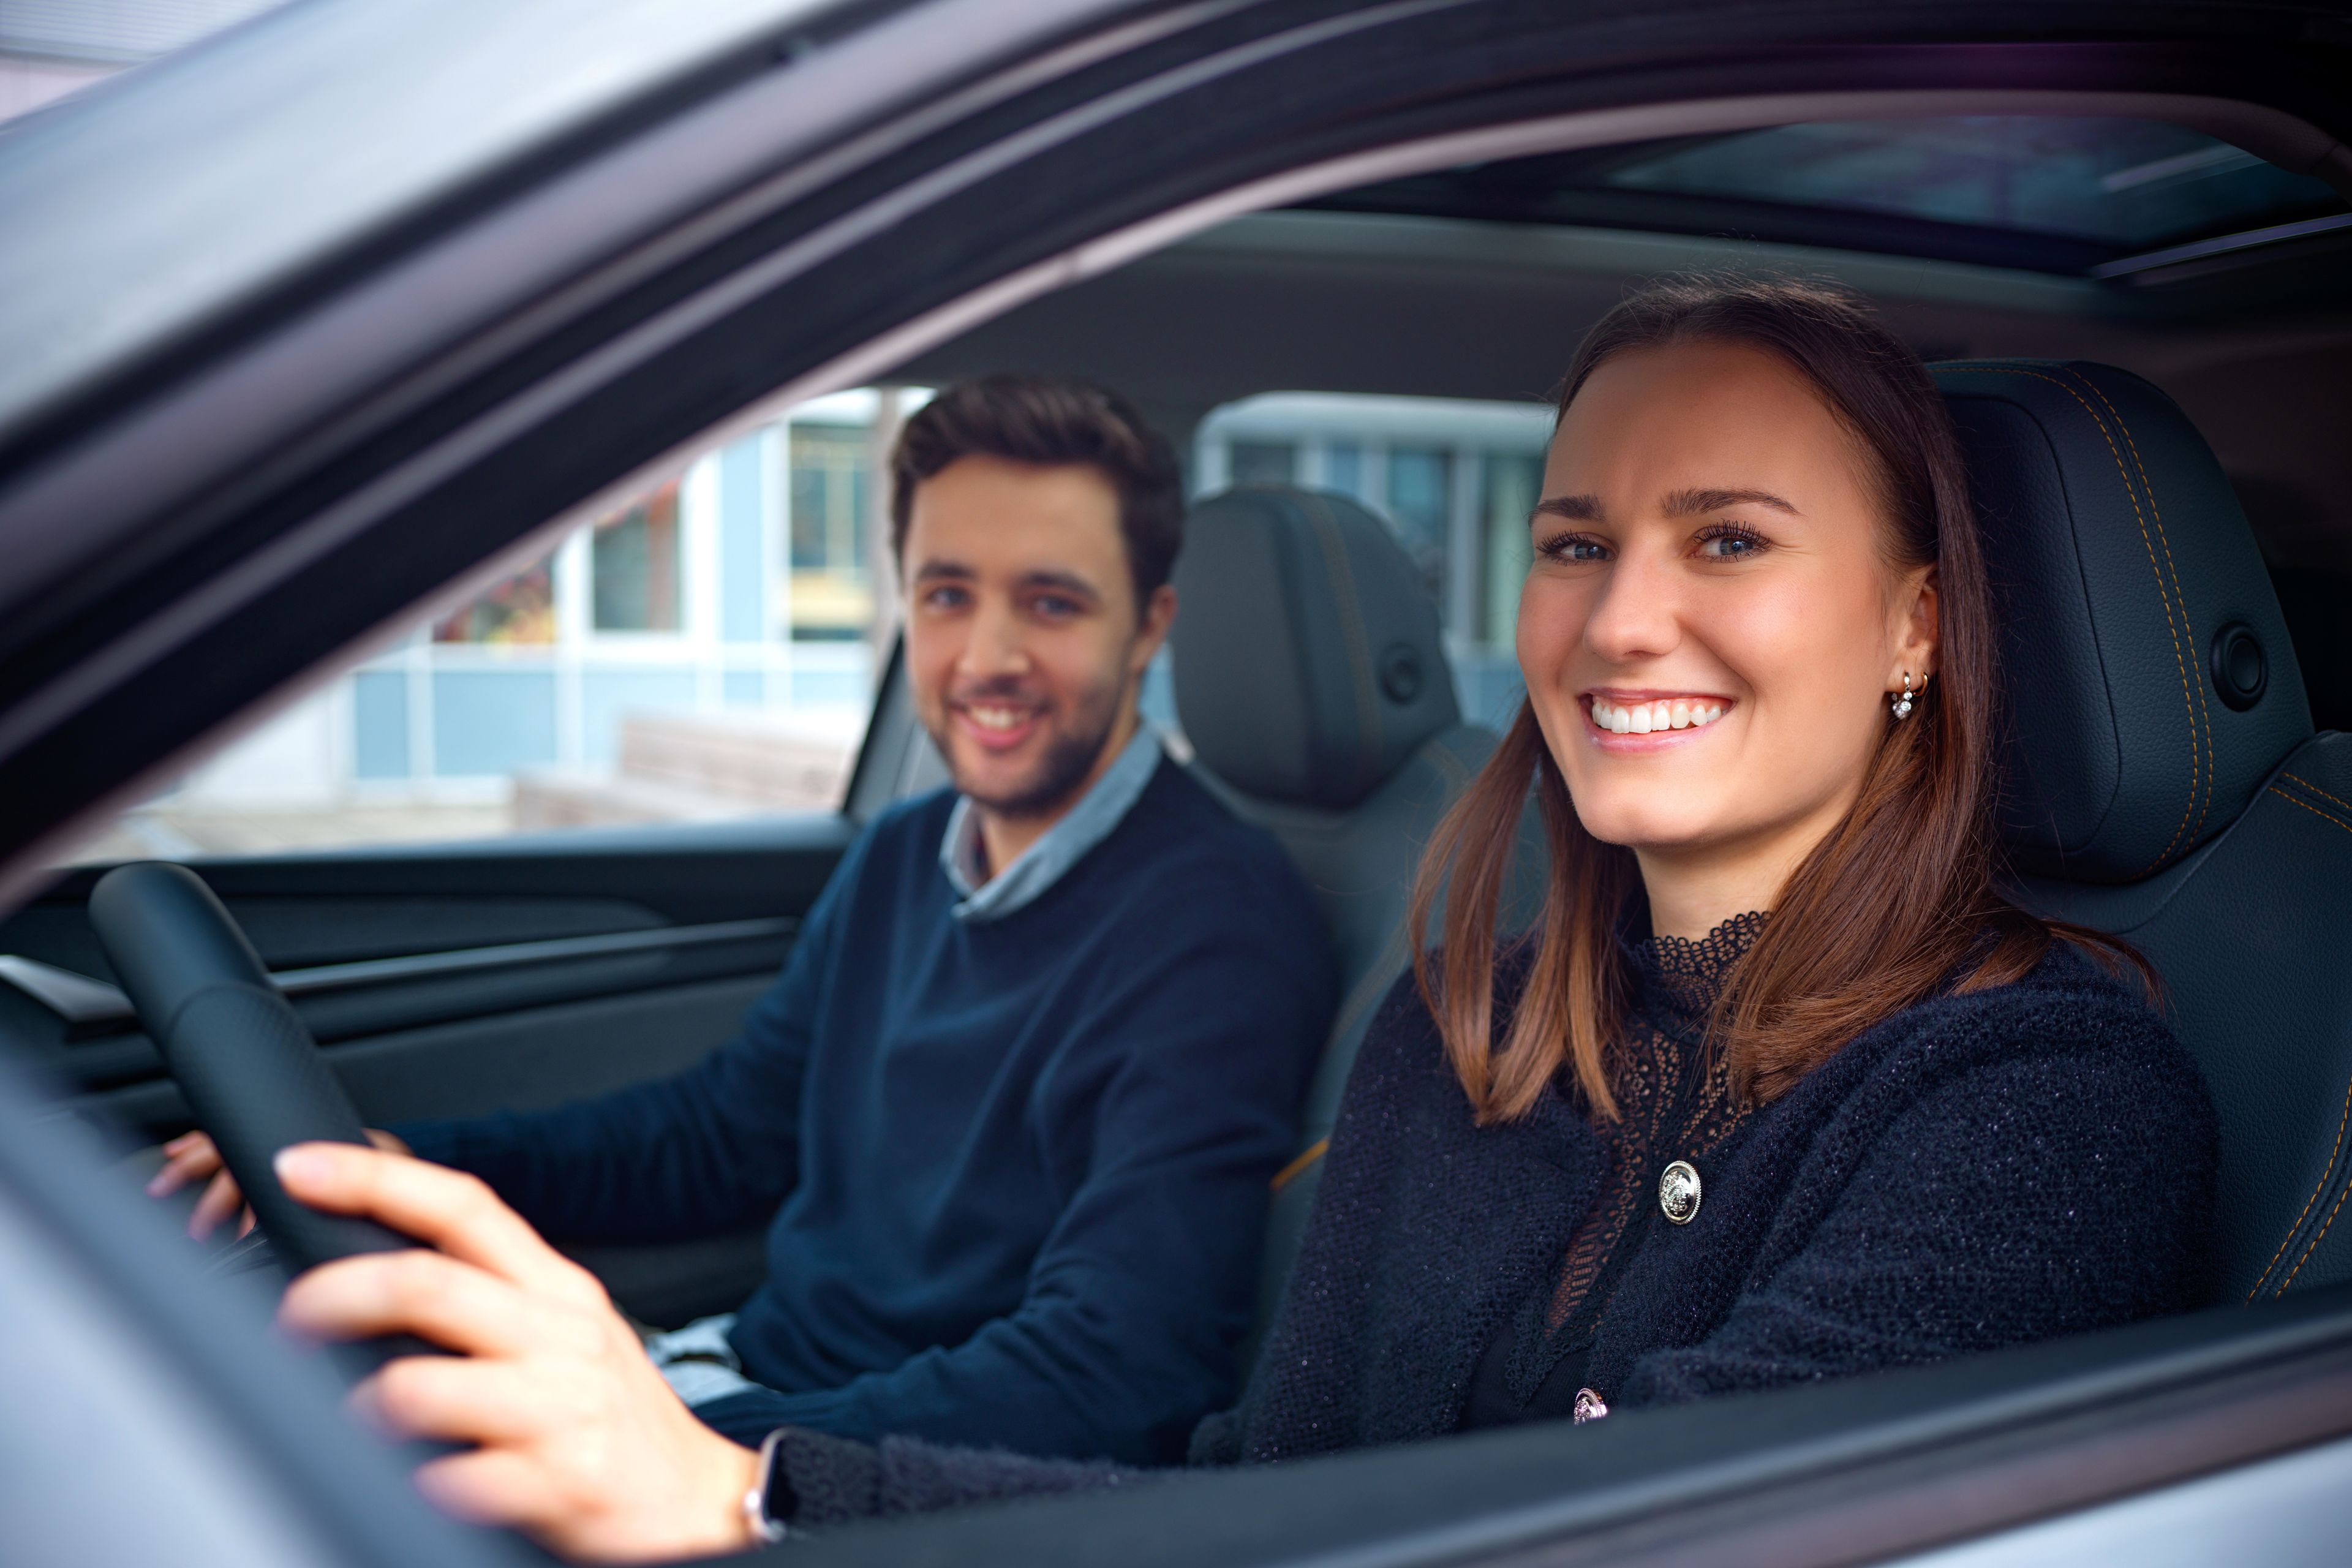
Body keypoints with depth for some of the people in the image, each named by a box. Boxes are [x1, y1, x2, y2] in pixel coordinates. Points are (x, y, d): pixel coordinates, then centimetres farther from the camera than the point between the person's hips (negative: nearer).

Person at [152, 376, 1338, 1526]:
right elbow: (720, 1134, 17)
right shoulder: (900, 862, 8)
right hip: (738, 1375, 7)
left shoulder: (1216, 929, -20)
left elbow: (1109, 1372, -30)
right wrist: (406, 1168, 3)